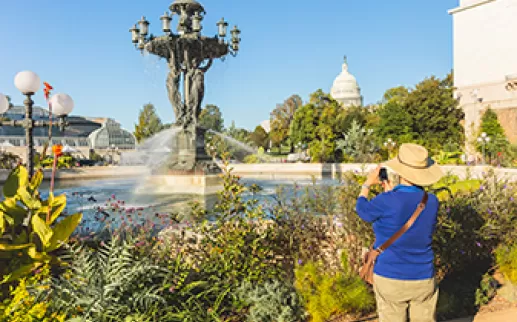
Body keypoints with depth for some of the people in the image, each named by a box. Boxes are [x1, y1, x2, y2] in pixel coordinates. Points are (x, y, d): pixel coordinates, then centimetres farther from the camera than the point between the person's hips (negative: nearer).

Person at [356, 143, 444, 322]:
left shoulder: (387, 202, -19)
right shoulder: (432, 202, -6)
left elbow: (363, 211, 1)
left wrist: (367, 184, 17)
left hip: (390, 279, -3)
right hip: (423, 280, 3)